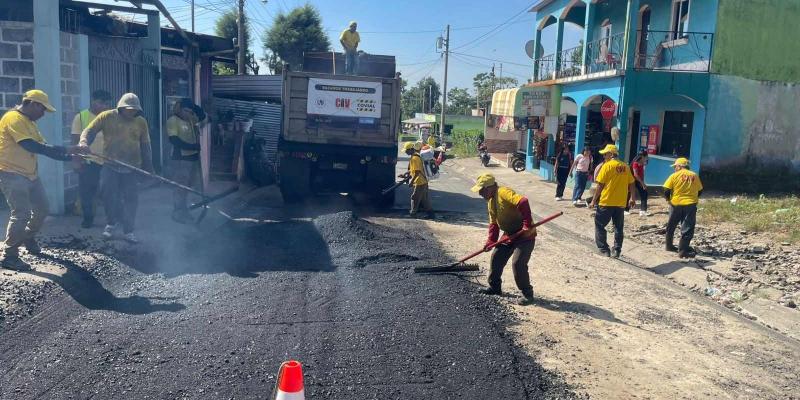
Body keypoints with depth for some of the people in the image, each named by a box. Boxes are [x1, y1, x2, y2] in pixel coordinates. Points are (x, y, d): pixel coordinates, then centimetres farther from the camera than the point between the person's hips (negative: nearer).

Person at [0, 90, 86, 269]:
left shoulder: (29, 122, 15)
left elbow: (42, 147, 14)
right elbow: (32, 146, -26)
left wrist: (70, 157, 4)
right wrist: (64, 149, -25)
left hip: (30, 174, 10)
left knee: (42, 209, 15)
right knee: (21, 214, -13)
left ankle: (28, 238, 39)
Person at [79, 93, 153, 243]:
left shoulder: (141, 122, 3)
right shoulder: (106, 117, -2)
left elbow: (145, 147, 9)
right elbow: (89, 131, -5)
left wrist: (148, 168, 10)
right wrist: (84, 142, -27)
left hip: (132, 168, 1)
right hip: (110, 166, -1)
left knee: (131, 199, 3)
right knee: (109, 195, -2)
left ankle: (128, 231, 16)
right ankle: (112, 222, 25)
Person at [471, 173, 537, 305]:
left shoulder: (504, 193, -23)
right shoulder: (490, 201, 9)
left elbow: (523, 202, -37)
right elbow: (493, 223, 14)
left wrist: (527, 225, -37)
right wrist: (490, 241, 5)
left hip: (525, 235, -10)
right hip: (509, 235, 10)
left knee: (518, 263, -16)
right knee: (496, 258, 13)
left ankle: (527, 293, 2)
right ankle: (494, 287, 31)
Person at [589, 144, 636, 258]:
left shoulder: (607, 166, -8)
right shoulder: (625, 167, 6)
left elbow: (600, 185, -9)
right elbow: (631, 184, 9)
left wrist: (594, 200, -3)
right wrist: (633, 198, 21)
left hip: (606, 202, -5)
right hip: (621, 203, 5)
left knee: (600, 225, 7)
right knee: (618, 228, 12)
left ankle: (604, 250, 5)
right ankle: (616, 251, 12)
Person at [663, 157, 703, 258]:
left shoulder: (674, 176, -5)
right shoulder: (694, 176, 4)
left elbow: (666, 191, -10)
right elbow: (700, 191, 11)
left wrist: (668, 199, 8)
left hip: (676, 204, -1)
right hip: (690, 205, 1)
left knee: (671, 226, 18)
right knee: (687, 228, 1)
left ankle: (669, 245, 28)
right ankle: (682, 250, -6)